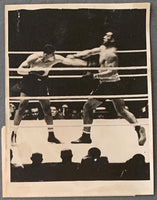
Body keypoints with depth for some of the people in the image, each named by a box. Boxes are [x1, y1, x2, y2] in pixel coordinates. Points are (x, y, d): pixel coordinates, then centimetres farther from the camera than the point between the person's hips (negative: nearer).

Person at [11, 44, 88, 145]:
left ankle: (51, 135, 11)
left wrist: (87, 63, -19)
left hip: (42, 80, 3)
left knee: (47, 108, 1)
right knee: (22, 106, -10)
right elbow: (19, 70, -25)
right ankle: (14, 135, -4)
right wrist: (33, 71, -40)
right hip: (29, 80, -3)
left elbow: (72, 61, -13)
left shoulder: (56, 58, -18)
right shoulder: (34, 57, -27)